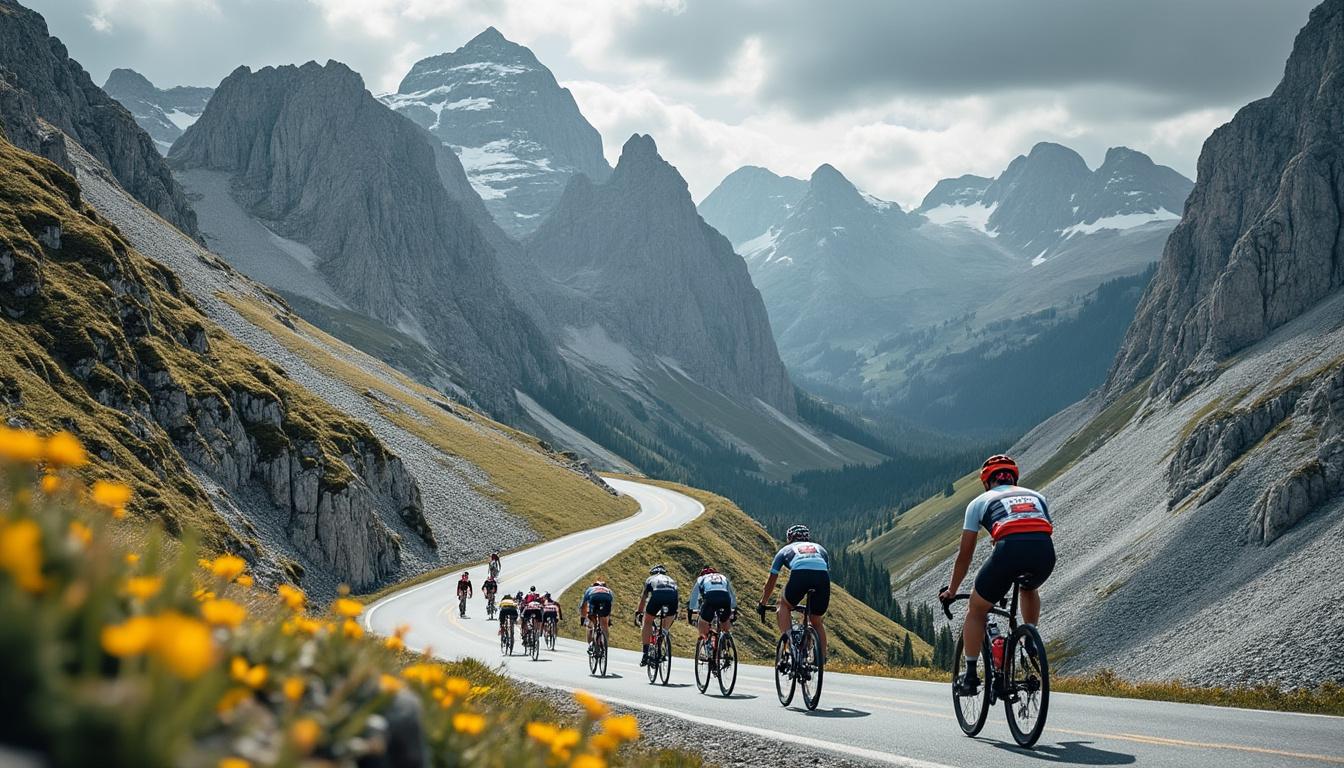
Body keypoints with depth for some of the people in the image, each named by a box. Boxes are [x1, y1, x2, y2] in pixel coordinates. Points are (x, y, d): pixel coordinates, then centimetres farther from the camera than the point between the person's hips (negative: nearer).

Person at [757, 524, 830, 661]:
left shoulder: (786, 550, 35)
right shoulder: (820, 548, 40)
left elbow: (771, 581, 39)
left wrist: (762, 604, 52)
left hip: (799, 574, -2)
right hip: (822, 576, 2)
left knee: (784, 606, 26)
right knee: (817, 621, 21)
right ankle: (822, 659, 15)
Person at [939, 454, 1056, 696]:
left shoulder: (980, 501, 26)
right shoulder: (1036, 497, 34)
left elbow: (965, 555, 27)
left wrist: (951, 591, 39)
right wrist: (1031, 573, 56)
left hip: (1009, 550, -3)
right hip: (1045, 554, 3)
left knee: (976, 611, 20)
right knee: (1029, 589, 40)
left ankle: (970, 677, 20)